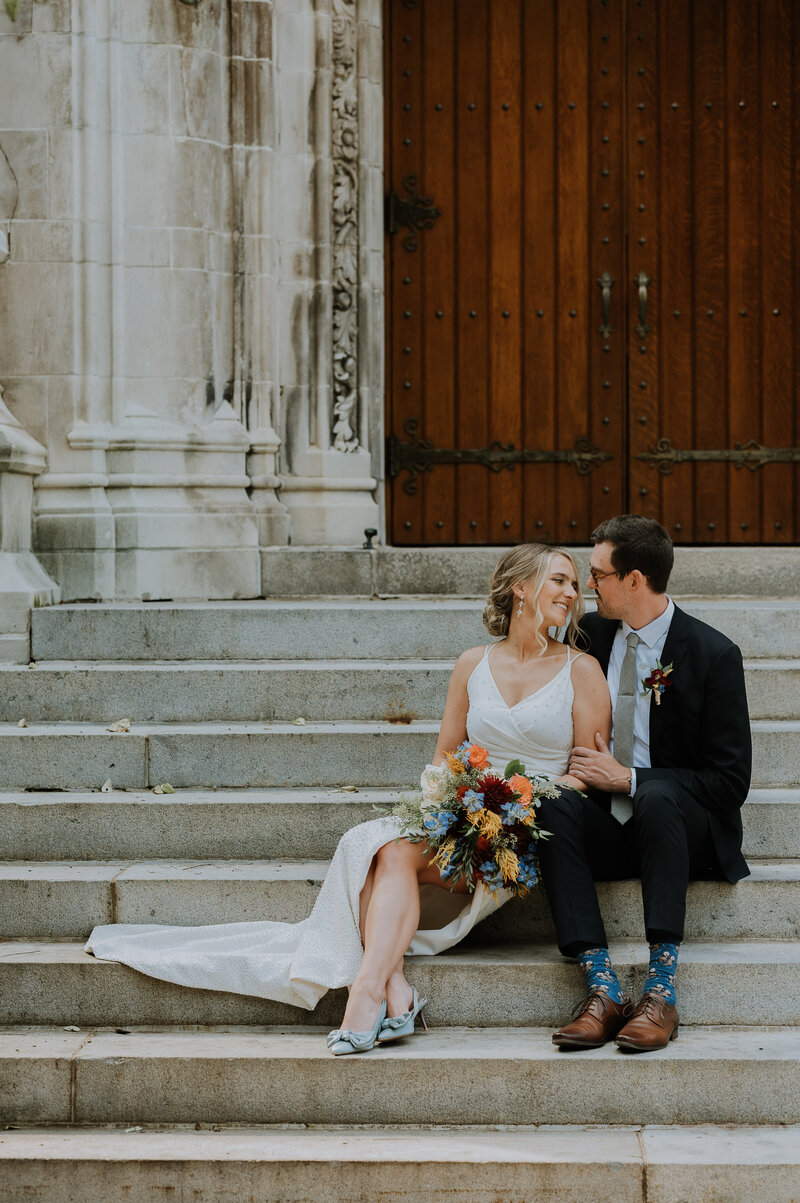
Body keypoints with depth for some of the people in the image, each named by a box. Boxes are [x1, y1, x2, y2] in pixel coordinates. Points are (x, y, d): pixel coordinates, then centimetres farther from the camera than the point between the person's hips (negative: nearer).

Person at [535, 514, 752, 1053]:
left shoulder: (714, 654, -8)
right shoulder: (589, 635, 7)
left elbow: (730, 782, -10)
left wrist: (629, 779, -16)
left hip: (685, 830, -4)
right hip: (607, 828, 4)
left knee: (656, 797, -38)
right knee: (553, 806, -29)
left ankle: (662, 990, -39)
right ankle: (604, 989, -36)